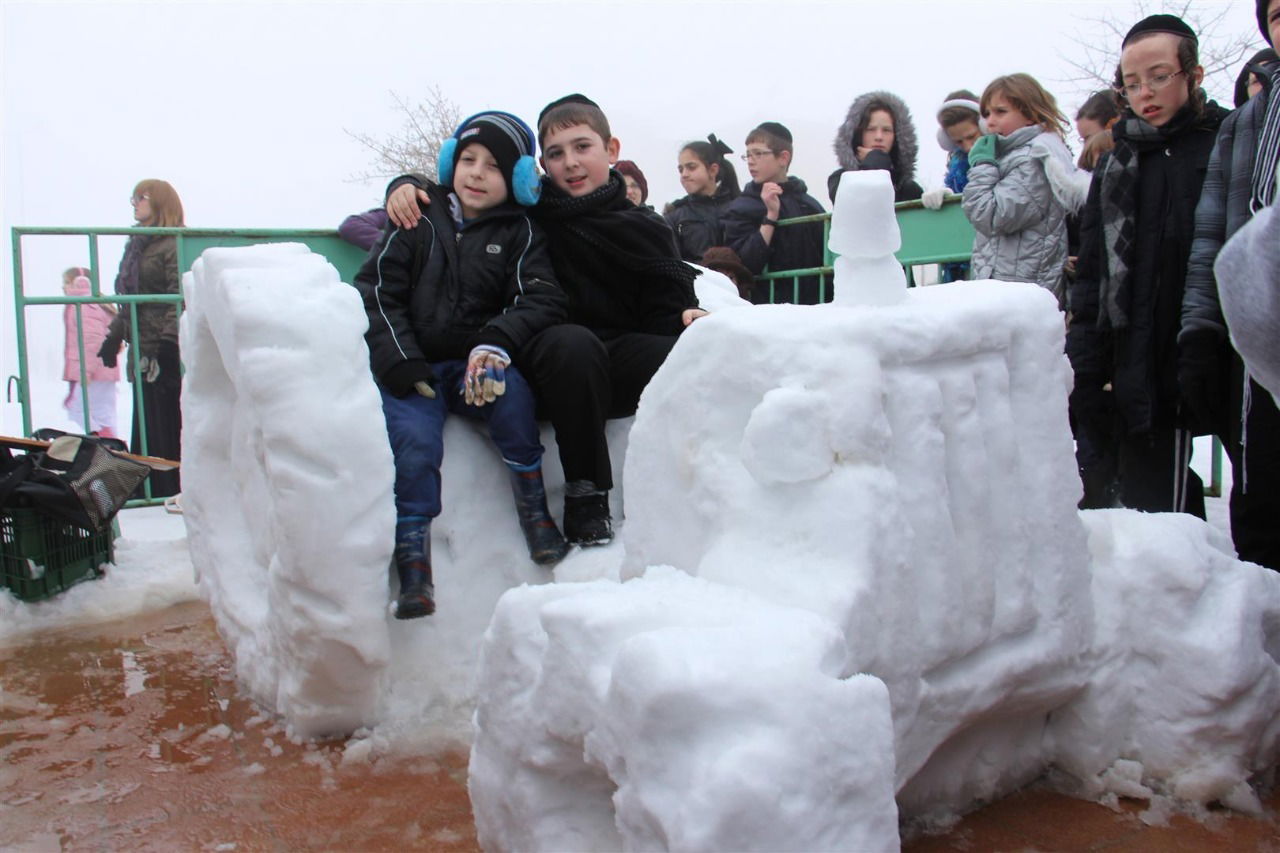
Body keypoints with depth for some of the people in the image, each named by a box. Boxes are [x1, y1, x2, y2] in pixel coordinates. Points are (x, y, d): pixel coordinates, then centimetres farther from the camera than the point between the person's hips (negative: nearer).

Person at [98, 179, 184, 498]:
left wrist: (169, 340, -24)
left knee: (164, 425, -5)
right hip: (143, 351, 9)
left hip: (164, 351, -9)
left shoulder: (174, 245, -9)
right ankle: (147, 492, 16)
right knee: (145, 426, 10)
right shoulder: (138, 245, 20)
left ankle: (168, 491, 2)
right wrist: (113, 336, 23)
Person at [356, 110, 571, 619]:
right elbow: (375, 292, 3)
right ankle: (413, 564, -16)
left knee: (511, 388, -30)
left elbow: (543, 299, -5)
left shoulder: (519, 232, 8)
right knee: (415, 444, -25)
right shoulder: (419, 219, 7)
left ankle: (533, 507, -16)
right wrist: (400, 363, -11)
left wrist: (497, 343, -24)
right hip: (409, 369, 0)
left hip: (474, 366, 0)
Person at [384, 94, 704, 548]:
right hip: (550, 361, -1)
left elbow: (664, 308, 5)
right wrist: (406, 184, -1)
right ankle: (584, 493, -22)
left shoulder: (646, 229, 10)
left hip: (615, 369, 1)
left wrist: (686, 317, -17)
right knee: (573, 343, -37)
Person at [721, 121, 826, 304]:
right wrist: (771, 215, -15)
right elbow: (743, 268, -13)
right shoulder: (740, 209, 0)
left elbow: (827, 265, 9)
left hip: (811, 308, 3)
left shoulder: (810, 206, 7)